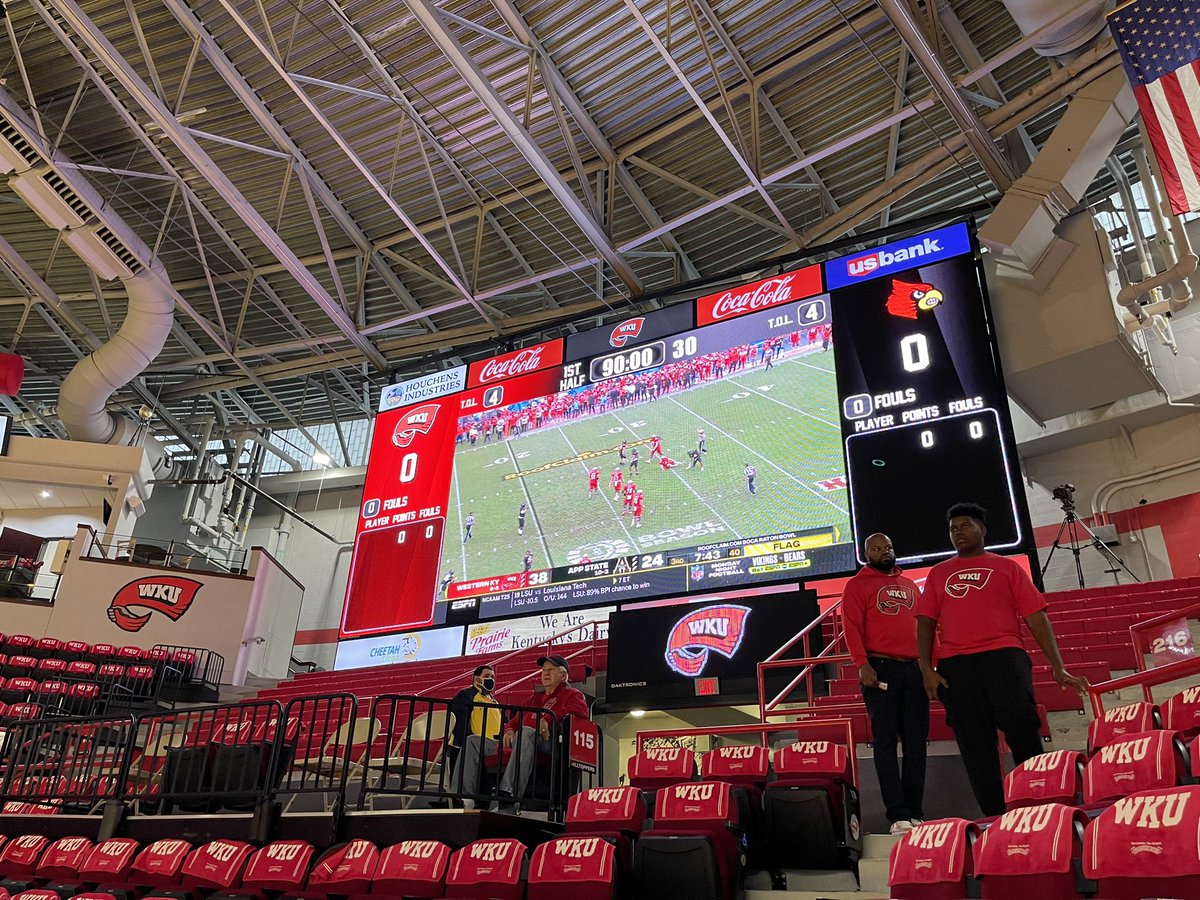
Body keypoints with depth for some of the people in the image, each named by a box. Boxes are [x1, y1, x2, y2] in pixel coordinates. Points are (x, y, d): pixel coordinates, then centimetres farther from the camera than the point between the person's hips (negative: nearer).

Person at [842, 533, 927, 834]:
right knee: (886, 743, -5)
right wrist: (862, 664, -17)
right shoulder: (858, 585, 4)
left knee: (916, 742, 6)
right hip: (880, 670, -5)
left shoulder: (910, 585, 20)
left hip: (914, 669, 5)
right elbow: (852, 627, -6)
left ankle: (916, 812, 12)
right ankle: (898, 816, -4)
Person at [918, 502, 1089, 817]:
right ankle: (995, 816, 9)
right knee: (975, 744, 1)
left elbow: (1035, 617, 8)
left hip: (1004, 656, -2)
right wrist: (927, 669, 0)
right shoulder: (938, 573, 18)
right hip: (955, 666, 2)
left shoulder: (1007, 568, 14)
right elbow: (925, 623, 12)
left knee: (1020, 723, -18)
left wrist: (1058, 667, 0)